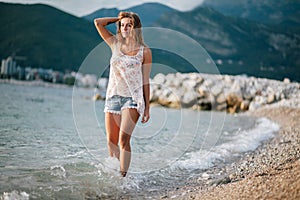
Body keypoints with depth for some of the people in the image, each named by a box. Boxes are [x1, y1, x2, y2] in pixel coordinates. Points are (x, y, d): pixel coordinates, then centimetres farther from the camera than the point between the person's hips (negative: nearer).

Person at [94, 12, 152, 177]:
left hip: (132, 98, -3)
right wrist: (118, 19, 13)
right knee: (111, 142, 4)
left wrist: (147, 108, 3)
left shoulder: (144, 51, 2)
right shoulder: (115, 44, 10)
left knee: (124, 140, -17)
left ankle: (122, 176, -16)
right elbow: (98, 23, 7)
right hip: (112, 97, 4)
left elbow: (145, 81, 3)